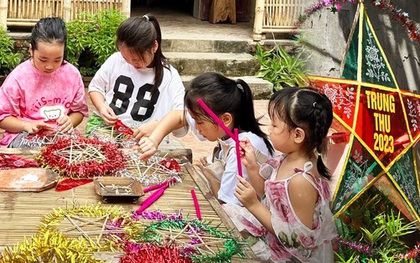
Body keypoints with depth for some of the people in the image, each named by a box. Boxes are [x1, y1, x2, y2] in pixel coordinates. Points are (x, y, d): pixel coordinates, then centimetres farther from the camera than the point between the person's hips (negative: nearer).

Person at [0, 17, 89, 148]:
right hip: (25, 136, -2)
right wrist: (27, 125, -19)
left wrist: (70, 121, -10)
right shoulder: (18, 77, -8)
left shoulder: (72, 74, 1)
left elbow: (79, 111, 13)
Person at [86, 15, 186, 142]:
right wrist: (102, 107, -6)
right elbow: (95, 87, 16)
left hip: (143, 136, -2)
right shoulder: (115, 61, 1)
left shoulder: (168, 76, -7)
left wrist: (156, 125, -33)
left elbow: (181, 114, -15)